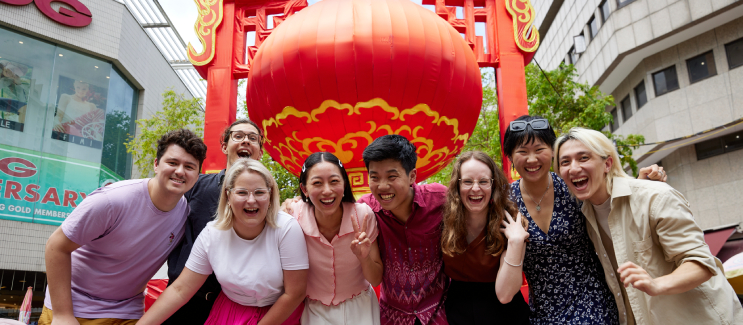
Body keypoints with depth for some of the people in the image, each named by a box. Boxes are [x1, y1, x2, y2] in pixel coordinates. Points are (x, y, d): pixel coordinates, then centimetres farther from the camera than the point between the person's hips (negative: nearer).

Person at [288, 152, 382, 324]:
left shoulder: (363, 215, -21)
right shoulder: (295, 214, -20)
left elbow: (376, 280, -11)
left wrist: (364, 257, -31)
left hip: (359, 308, 0)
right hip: (315, 311, 0)